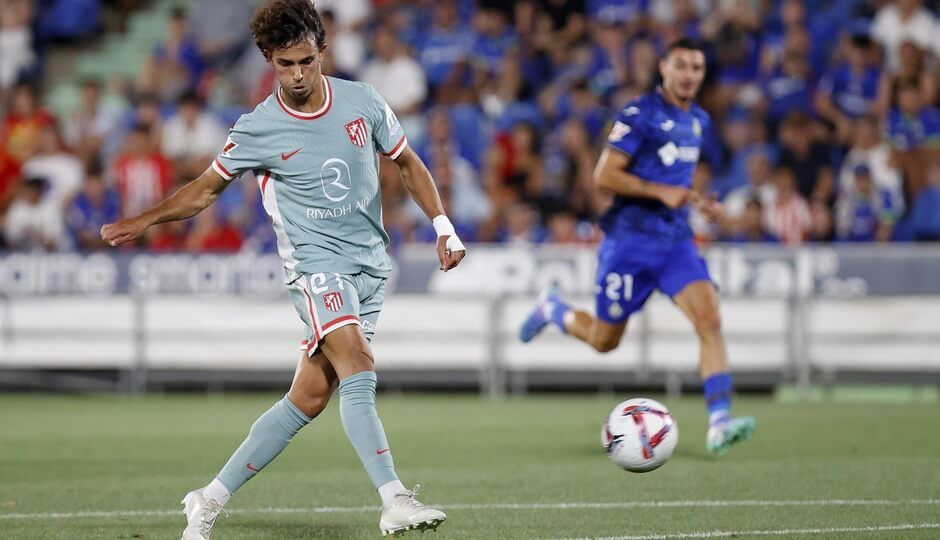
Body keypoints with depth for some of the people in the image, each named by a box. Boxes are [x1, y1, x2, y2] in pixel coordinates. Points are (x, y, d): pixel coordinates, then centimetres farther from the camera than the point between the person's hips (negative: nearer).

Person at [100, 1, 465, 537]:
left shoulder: (363, 102, 2)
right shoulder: (257, 130, -3)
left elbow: (408, 163, 16)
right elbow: (206, 189, 13)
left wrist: (443, 225, 7)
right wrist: (141, 222, 3)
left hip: (371, 266, 3)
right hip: (316, 261, -3)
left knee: (310, 398, 0)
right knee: (359, 371, -27)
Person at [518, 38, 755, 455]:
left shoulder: (698, 120, 12)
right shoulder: (640, 115, -12)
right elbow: (604, 175, -15)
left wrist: (696, 201, 11)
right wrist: (661, 191, -23)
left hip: (676, 239, 5)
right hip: (631, 239, -5)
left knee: (710, 319, -17)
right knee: (604, 340, 8)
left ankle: (718, 425, -22)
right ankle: (553, 309, 40)